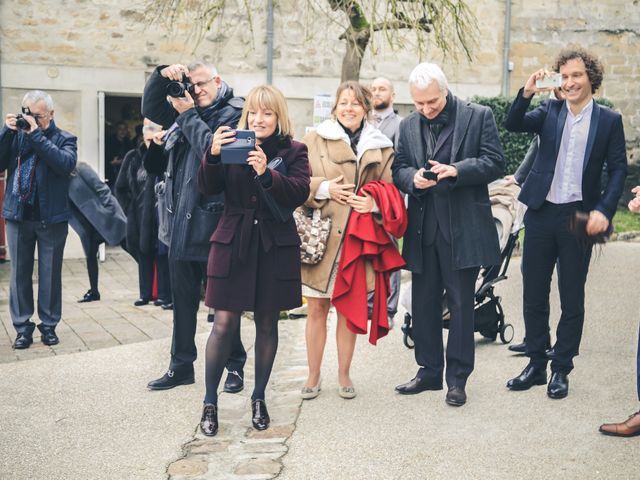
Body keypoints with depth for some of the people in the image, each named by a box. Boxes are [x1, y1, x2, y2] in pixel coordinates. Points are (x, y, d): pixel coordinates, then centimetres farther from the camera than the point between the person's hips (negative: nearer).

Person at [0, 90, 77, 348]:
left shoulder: (64, 139, 2)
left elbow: (66, 163, -19)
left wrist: (37, 135, -20)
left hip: (51, 218, -2)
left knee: (50, 274, 6)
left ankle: (49, 325, 16)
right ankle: (23, 327, 15)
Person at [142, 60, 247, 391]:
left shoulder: (233, 112, -4)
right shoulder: (186, 111, 16)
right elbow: (150, 109, 22)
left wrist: (189, 115, -9)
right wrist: (161, 76, 7)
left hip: (212, 221, -7)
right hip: (181, 220, 7)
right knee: (182, 298, 13)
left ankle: (235, 366, 15)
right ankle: (181, 366, 23)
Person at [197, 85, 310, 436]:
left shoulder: (293, 151, 3)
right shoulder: (233, 144, 5)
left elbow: (300, 193, -12)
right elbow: (208, 189, -5)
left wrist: (267, 174, -28)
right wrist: (213, 156, -23)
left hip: (275, 248, 0)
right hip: (232, 245, 0)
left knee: (267, 324, 9)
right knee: (224, 323, -2)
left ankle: (259, 399, 26)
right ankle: (210, 402, 13)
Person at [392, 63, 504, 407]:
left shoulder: (478, 117, -1)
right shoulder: (408, 125, 11)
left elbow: (494, 163, -5)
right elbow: (398, 169, 11)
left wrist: (456, 170, -20)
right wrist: (413, 178, -12)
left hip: (463, 229, -4)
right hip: (423, 227, 4)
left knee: (461, 303, 2)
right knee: (423, 303, 10)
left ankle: (457, 377, 13)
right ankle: (429, 371, 24)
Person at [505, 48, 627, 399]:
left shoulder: (609, 120, 1)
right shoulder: (549, 112, 6)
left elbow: (618, 169, 0)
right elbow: (512, 124, -8)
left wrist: (604, 210, -12)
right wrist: (526, 93, -23)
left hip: (579, 217, -2)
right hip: (541, 214, 2)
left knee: (571, 299, 6)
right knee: (533, 295, 8)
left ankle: (561, 370, 18)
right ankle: (536, 366, 21)